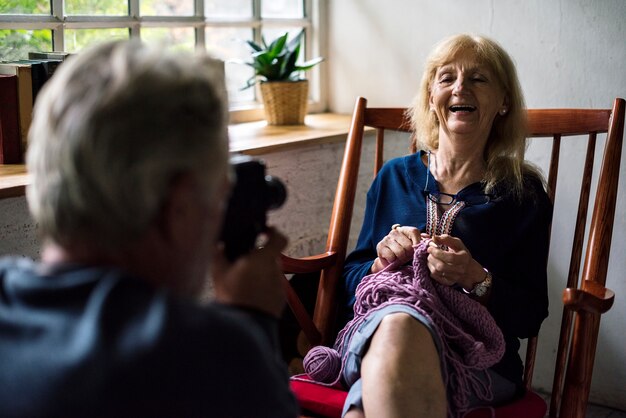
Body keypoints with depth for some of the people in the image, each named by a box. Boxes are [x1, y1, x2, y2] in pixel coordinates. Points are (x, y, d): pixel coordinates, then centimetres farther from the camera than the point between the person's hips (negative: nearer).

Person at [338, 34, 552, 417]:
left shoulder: (524, 193, 9)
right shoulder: (395, 177, 16)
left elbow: (530, 317, 5)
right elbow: (353, 279, 18)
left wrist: (476, 278, -14)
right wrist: (382, 263, -4)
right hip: (373, 338, 3)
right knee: (397, 323, -38)